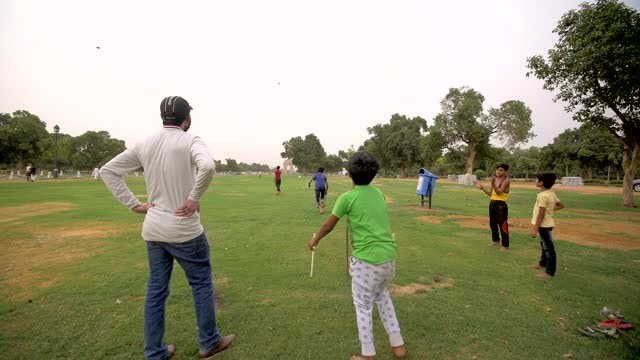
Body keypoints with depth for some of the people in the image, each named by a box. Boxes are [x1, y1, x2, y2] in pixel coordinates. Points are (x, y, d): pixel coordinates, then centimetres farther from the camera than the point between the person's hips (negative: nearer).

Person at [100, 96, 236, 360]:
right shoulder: (190, 141, -12)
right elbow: (207, 166, -33)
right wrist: (194, 198, -21)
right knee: (201, 283, 12)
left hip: (153, 229, 6)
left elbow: (107, 171, 9)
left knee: (156, 290, 16)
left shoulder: (144, 145, 6)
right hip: (184, 229, -6)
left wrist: (133, 204, 4)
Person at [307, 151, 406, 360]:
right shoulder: (378, 193, 8)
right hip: (389, 257, 6)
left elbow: (328, 226, 2)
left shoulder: (347, 197, -9)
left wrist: (314, 240, 21)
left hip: (367, 260, -6)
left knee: (363, 307, 11)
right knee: (382, 297, 27)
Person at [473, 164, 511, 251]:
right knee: (492, 223, 18)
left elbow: (499, 192, -23)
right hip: (492, 203, 8)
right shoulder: (495, 179, 10)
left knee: (503, 225, -3)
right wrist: (482, 187, 3)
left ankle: (505, 245, 8)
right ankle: (496, 240, 36)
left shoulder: (506, 181, -12)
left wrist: (493, 184, -36)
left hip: (501, 205, -8)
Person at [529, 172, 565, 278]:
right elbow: (561, 205, 20)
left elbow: (541, 214, -23)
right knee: (545, 245, 24)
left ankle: (550, 272, 5)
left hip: (544, 225, -10)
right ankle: (542, 263, 41)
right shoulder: (551, 193, 6)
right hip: (547, 224, 10)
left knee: (548, 247, -2)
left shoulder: (543, 195, -22)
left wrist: (535, 229, -20)